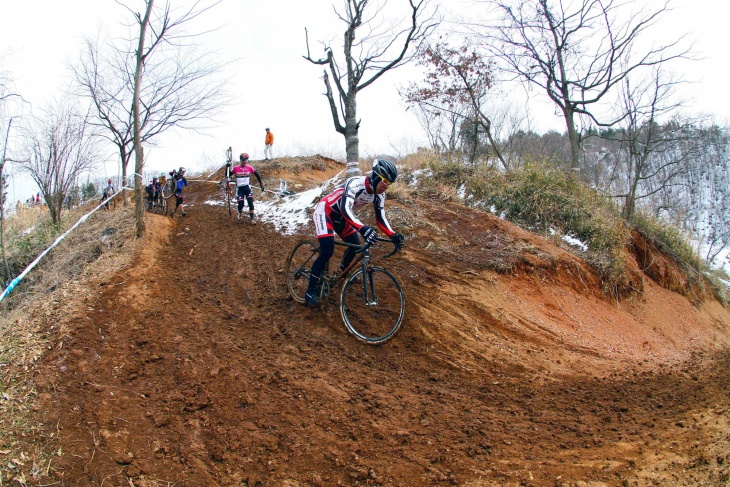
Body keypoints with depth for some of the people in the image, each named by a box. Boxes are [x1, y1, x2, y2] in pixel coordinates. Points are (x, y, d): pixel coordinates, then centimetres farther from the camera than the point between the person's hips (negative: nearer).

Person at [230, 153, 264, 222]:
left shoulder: (249, 168, -5)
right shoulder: (236, 168, -9)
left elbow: (257, 174, 5)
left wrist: (261, 184, 4)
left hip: (247, 188, 1)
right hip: (240, 188, -1)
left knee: (251, 203, -9)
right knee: (241, 204, -7)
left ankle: (252, 219, -2)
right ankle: (240, 213, 27)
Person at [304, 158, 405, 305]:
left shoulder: (379, 195, -10)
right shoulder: (356, 184, -35)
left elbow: (381, 218, -4)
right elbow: (345, 209, -47)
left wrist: (394, 236, -20)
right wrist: (363, 228, -60)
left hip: (339, 215, 8)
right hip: (324, 211, -8)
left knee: (355, 245, 10)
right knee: (327, 251, -19)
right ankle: (311, 290, -10)